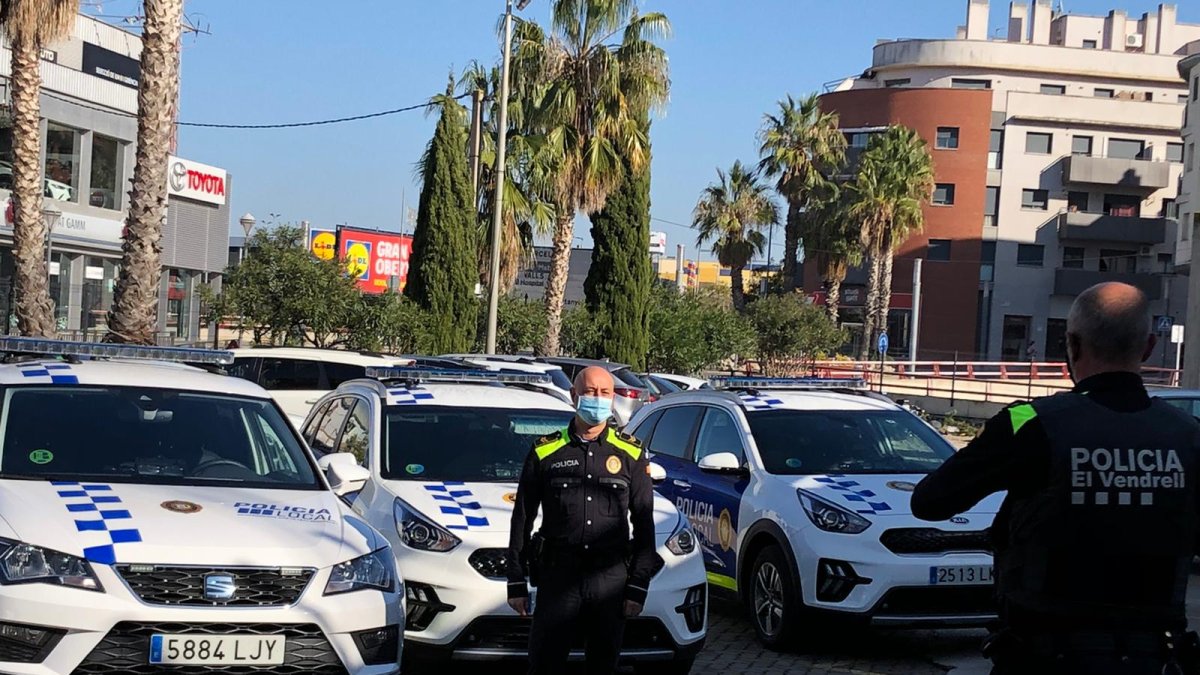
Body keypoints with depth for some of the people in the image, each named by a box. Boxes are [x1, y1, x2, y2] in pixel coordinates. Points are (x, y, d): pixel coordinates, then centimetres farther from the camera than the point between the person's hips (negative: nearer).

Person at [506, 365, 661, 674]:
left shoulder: (631, 454, 9)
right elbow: (522, 519, 8)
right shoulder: (545, 452, 6)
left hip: (611, 579, 1)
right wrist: (516, 582, 3)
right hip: (557, 577, -1)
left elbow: (644, 524, 9)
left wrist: (638, 587, 1)